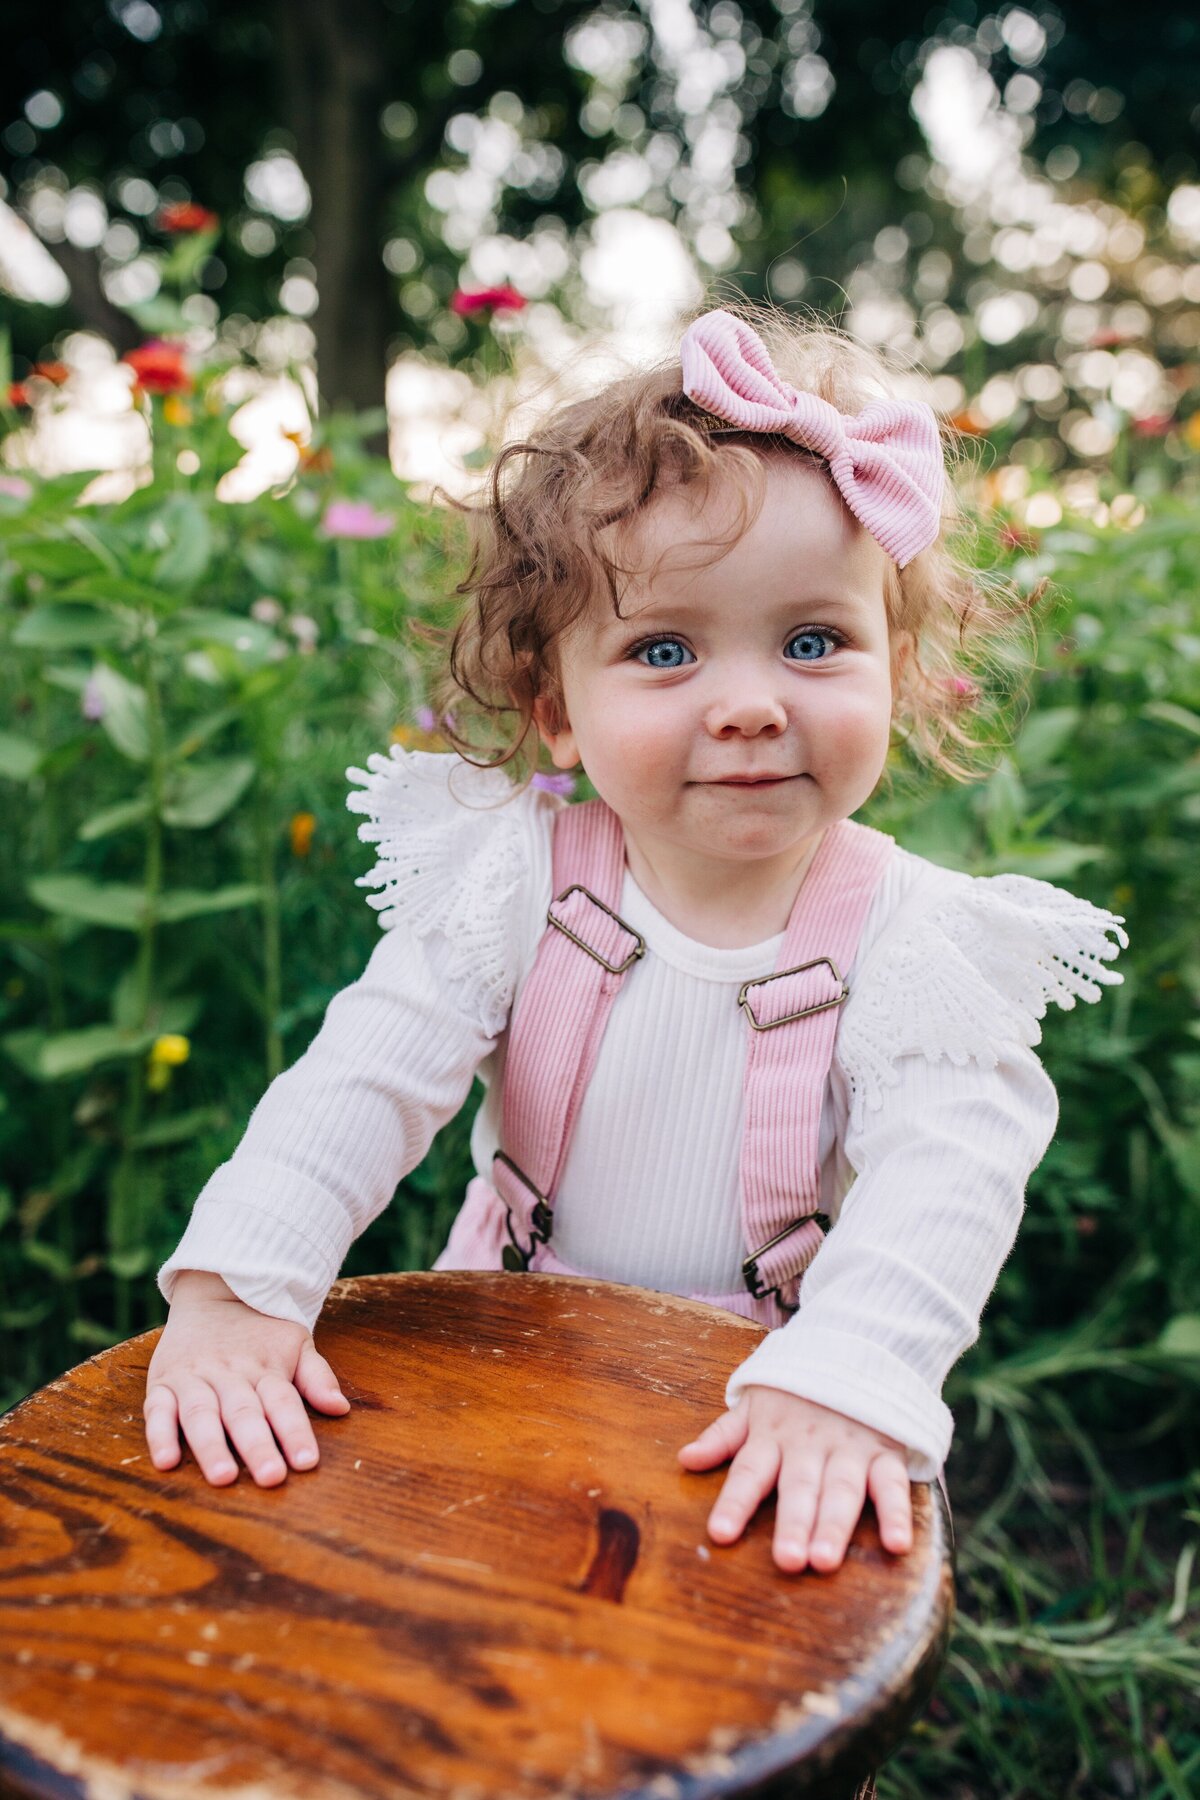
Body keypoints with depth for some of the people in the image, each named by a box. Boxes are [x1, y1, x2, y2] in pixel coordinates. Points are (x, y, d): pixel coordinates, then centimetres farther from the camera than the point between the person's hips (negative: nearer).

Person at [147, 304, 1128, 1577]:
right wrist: (235, 1284, -28)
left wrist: (845, 1379, -42)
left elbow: (949, 1174, -25)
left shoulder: (918, 940, -15)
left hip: (766, 1406, 0)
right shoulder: (521, 877, -12)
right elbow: (366, 1077, -15)